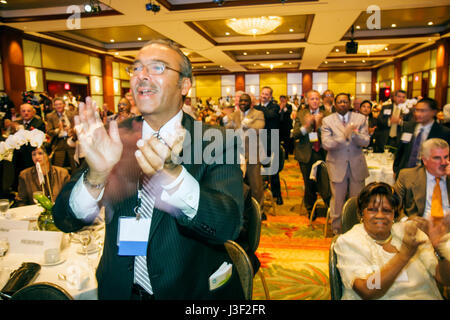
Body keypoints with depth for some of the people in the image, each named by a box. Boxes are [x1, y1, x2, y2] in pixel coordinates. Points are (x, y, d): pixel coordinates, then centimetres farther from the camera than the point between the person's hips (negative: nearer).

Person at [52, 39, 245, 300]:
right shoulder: (113, 137, -7)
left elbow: (229, 225, -26)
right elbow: (65, 221, -11)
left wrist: (172, 174, -41)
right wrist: (96, 175, -30)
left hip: (194, 291, -2)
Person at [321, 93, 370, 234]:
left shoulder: (360, 119, 3)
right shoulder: (327, 121, -2)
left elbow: (366, 142, -5)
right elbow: (326, 144, -13)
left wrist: (354, 134, -24)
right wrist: (344, 136, -26)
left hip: (357, 165, 2)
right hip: (337, 166, -2)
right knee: (337, 200, 9)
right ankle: (336, 230, 26)